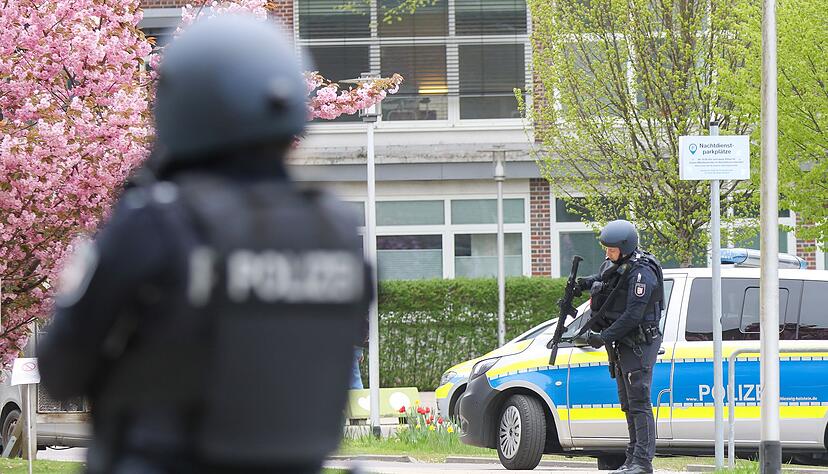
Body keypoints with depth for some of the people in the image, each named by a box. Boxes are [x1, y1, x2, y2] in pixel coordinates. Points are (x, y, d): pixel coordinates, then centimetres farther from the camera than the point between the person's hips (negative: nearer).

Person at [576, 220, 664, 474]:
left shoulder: (641, 273, -20)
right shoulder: (612, 264, 9)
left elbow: (633, 315, -25)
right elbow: (601, 279, 32)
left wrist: (605, 337, -23)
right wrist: (586, 283, 9)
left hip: (639, 344, -10)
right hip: (622, 343, 10)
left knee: (639, 402, -12)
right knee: (628, 403, 13)